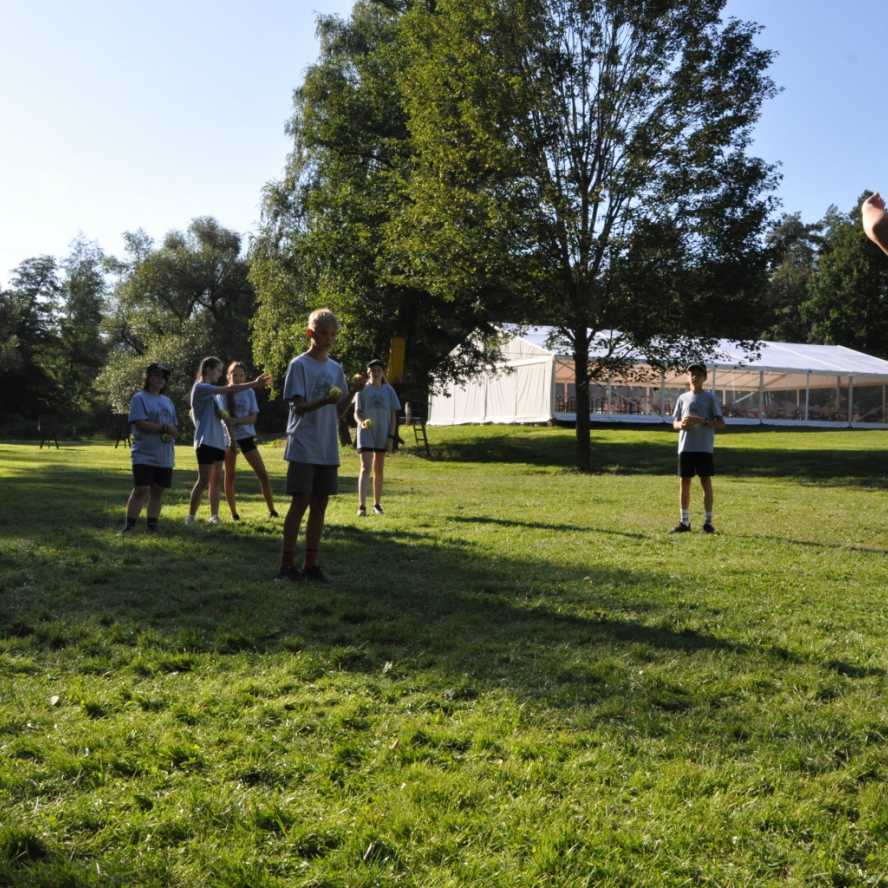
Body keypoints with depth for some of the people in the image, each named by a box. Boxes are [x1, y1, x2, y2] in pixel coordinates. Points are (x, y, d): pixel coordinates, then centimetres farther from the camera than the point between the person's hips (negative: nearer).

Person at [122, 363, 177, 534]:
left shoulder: (167, 401, 18)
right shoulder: (139, 398, -2)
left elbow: (174, 428, 16)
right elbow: (140, 424, -15)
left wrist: (171, 433, -8)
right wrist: (164, 428, -11)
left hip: (165, 456, 6)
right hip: (144, 454, -6)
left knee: (158, 491, 7)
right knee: (141, 490, -10)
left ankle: (152, 526, 13)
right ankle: (129, 525, -5)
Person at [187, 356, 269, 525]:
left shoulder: (210, 390, 20)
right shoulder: (200, 388, -9)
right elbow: (229, 389, -18)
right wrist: (254, 384, -19)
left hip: (218, 441, 9)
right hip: (206, 441, -9)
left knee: (215, 480, 6)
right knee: (203, 481, -10)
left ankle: (214, 515, 8)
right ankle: (190, 517, -5)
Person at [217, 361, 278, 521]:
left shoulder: (250, 392, 3)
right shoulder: (223, 393, -4)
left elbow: (253, 418, -2)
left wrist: (236, 420, -20)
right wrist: (231, 439, -21)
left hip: (247, 436, 2)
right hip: (229, 437, -2)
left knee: (262, 472, -6)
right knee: (230, 475, 3)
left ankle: (272, 510, -1)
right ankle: (233, 513, 13)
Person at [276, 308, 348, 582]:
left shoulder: (336, 368, 13)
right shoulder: (299, 365, -5)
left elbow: (339, 410, 11)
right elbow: (299, 406, -11)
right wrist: (324, 401, -29)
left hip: (328, 449, 6)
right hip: (303, 448, -6)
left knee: (320, 505, 7)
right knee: (300, 504, -6)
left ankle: (311, 564, 14)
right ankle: (287, 565, 0)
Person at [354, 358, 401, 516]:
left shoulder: (388, 390, 5)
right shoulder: (363, 389, -1)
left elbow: (393, 415, 6)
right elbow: (357, 413, -2)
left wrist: (391, 436, -2)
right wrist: (361, 422, -24)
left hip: (382, 434, 3)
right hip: (366, 433, -2)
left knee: (378, 470, 10)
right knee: (365, 468, -13)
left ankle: (377, 504, 21)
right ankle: (361, 506, -18)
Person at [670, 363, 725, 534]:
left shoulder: (710, 398, 3)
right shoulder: (682, 398, 13)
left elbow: (721, 424, -1)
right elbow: (674, 423, 16)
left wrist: (702, 421, -17)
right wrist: (681, 424, -7)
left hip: (704, 448, -3)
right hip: (685, 447, 4)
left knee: (706, 483, -2)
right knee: (684, 483, 5)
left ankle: (708, 522, 4)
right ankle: (684, 522, 13)